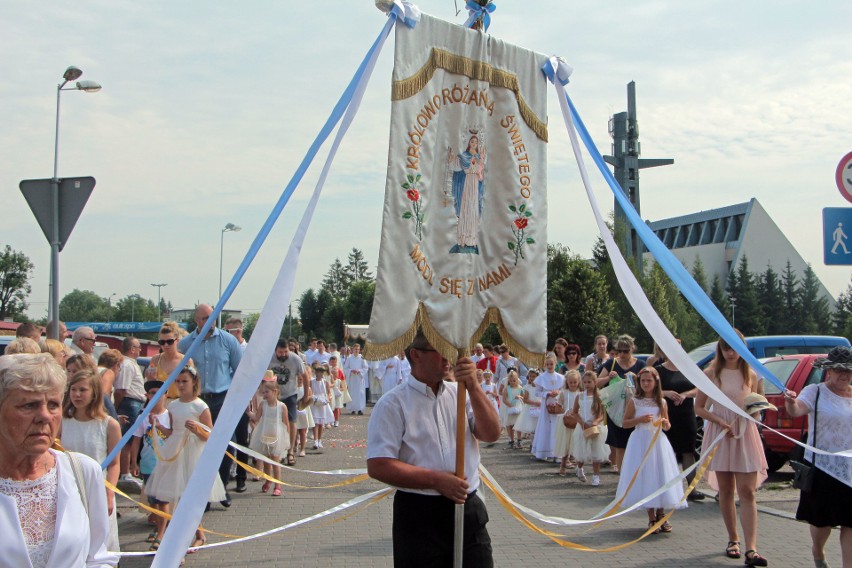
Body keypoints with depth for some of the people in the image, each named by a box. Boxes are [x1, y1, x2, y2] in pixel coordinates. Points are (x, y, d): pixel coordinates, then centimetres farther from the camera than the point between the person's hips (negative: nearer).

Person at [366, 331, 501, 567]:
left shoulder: (460, 395, 9)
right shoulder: (393, 404, -7)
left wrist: (473, 387, -12)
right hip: (419, 518, -4)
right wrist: (435, 480, -18)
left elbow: (491, 434, -2)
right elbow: (378, 466, -13)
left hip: (469, 510, 4)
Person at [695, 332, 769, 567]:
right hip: (720, 434, 0)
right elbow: (699, 407, 1)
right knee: (726, 491, 8)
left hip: (746, 435, 1)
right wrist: (720, 421, -14)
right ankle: (733, 540, 23)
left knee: (747, 492, -7)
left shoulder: (750, 375, 5)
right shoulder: (711, 373, -1)